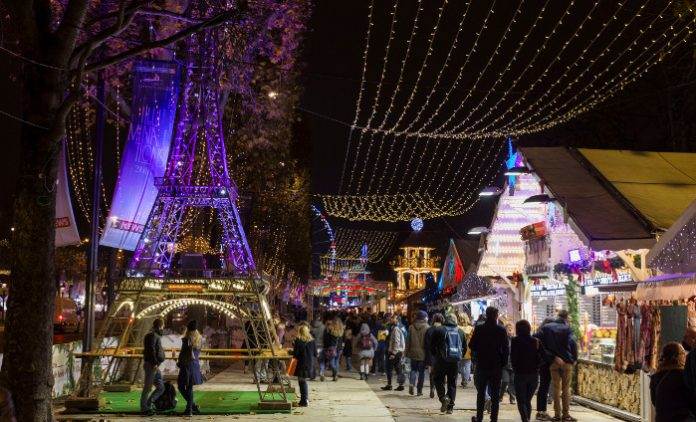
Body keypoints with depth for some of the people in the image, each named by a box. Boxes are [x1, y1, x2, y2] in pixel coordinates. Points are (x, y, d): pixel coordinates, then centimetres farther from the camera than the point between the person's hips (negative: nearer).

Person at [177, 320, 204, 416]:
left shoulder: (186, 339, -15)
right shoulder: (199, 339, 4)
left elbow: (182, 352, -11)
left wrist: (179, 362, 3)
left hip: (186, 365, -6)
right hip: (196, 364, 6)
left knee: (181, 386, 5)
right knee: (190, 387, 14)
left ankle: (193, 405, -1)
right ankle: (189, 409, 12)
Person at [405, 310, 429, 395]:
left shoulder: (411, 327, 0)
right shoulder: (427, 328, -9)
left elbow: (408, 340, 4)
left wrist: (406, 351, 11)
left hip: (413, 353, 2)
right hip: (423, 353, -2)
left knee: (413, 369, 15)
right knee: (421, 371, 7)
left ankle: (411, 384, -8)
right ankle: (419, 390, 8)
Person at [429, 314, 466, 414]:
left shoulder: (439, 330, -1)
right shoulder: (460, 332, 10)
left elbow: (432, 346, 1)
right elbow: (465, 347, 15)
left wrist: (435, 355, 16)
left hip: (442, 360, -3)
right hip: (456, 361, 3)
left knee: (438, 379, 11)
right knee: (452, 383, 10)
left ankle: (443, 397, -11)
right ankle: (450, 407, 9)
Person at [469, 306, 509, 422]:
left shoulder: (479, 329, -7)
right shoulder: (501, 331, -7)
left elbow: (472, 345, -4)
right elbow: (506, 349, -7)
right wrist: (503, 363, 4)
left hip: (481, 366, 1)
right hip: (496, 366, -1)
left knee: (481, 393, 13)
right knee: (495, 395, 6)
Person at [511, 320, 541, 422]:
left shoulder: (515, 341, -8)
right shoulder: (536, 341, 2)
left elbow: (513, 358, -8)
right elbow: (540, 358, 2)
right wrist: (535, 368, 11)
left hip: (520, 374, -4)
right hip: (534, 374, 4)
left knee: (521, 401, 1)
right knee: (528, 400, 17)